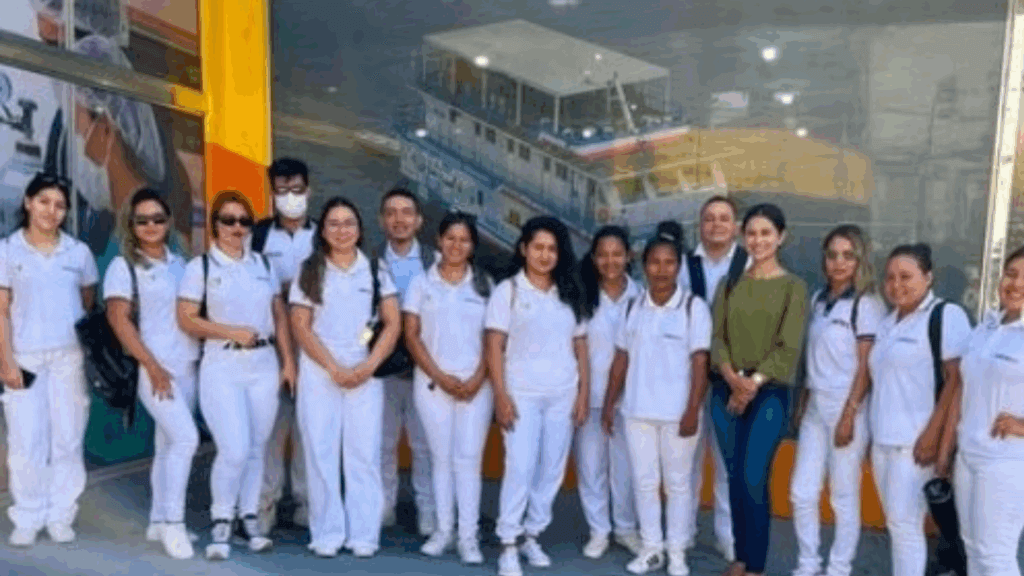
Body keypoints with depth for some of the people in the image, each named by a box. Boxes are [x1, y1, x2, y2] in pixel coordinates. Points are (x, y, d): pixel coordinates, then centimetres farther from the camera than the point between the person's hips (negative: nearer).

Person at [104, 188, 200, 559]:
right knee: (186, 438, -16)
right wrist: (152, 366, -14)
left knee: (168, 445, 10)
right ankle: (172, 521, -5)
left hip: (186, 366, 5)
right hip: (153, 367, -5)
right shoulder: (124, 266, -2)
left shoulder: (180, 264, 13)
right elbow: (118, 319, -9)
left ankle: (159, 522, 20)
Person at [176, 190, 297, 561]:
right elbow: (186, 320, -5)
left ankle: (249, 519, 23)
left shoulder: (264, 265, 10)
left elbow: (280, 316, 12)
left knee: (256, 448, 9)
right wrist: (233, 332, -15)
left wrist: (288, 361, 5)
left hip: (264, 365, 4)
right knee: (234, 450, -10)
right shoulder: (200, 267, 0)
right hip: (222, 367, -4)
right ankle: (221, 523, 10)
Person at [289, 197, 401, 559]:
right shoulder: (310, 271, 7)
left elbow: (393, 324, 2)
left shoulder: (376, 270, 8)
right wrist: (334, 368, -10)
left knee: (364, 453, -1)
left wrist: (368, 366, -10)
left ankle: (364, 535, 7)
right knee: (321, 452, 1)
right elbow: (300, 326, 0)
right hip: (319, 372, 0)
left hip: (366, 374, 0)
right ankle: (326, 534, 10)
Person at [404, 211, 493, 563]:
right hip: (432, 383, 1)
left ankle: (469, 536, 2)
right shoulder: (422, 283, 6)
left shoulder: (484, 284, 7)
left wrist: (477, 379, -9)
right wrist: (440, 377, -8)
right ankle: (444, 530, 15)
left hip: (476, 384, 0)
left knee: (468, 458, -2)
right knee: (441, 457, 6)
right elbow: (412, 336, 1)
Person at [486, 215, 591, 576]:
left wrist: (584, 394, 3)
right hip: (522, 394, -3)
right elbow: (495, 347, -4)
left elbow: (581, 347, 10)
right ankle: (508, 544, 2)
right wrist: (501, 396, -12)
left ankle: (532, 535, 23)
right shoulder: (507, 291, 0)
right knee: (520, 467, -8)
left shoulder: (570, 295, 9)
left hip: (563, 395, 4)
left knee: (552, 469, 8)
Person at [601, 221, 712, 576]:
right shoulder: (633, 307, 6)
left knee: (678, 482, 8)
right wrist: (609, 403, 6)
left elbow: (700, 363, -8)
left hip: (677, 412, -3)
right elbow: (621, 359, 9)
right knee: (644, 481, 11)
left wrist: (692, 410, -13)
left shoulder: (694, 307, -5)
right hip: (637, 410, 4)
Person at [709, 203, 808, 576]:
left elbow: (788, 347, -6)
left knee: (754, 480, -6)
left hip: (768, 394, -4)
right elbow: (717, 337, 4)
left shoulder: (793, 287, 0)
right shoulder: (730, 284, 11)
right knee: (734, 478, 9)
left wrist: (753, 383, -15)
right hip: (726, 391, 4)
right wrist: (732, 376, -13)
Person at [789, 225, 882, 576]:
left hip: (847, 408, -6)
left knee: (844, 497, 5)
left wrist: (849, 415, -15)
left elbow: (867, 367, -11)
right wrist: (803, 402, 11)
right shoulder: (818, 299, 10)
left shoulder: (865, 305, -9)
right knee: (801, 493, 8)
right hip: (815, 408, 6)